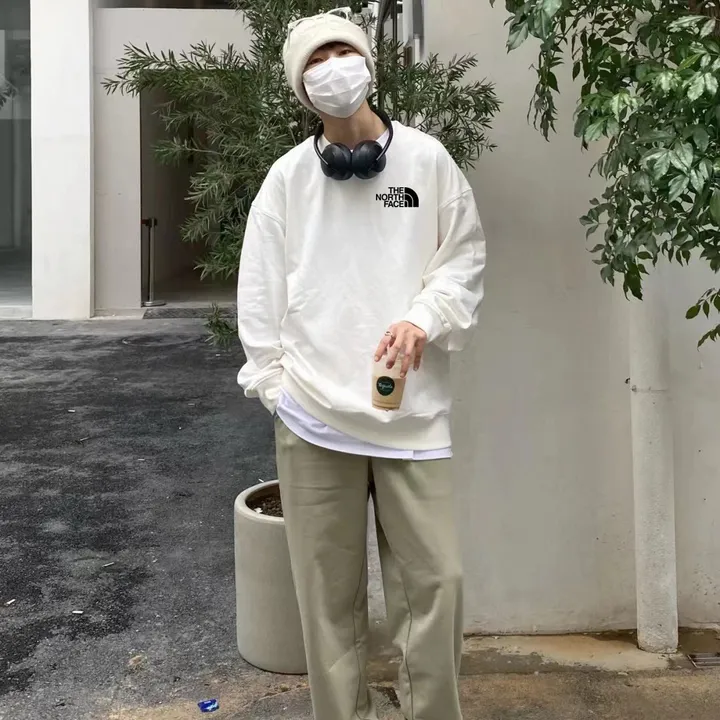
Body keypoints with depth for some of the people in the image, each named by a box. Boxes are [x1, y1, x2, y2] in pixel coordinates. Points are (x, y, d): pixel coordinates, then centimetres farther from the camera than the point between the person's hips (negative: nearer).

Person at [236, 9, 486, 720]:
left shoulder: (427, 158, 4)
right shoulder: (288, 175, 5)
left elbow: (465, 257, 7)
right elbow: (260, 289, 7)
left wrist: (424, 318, -10)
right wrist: (273, 382, 1)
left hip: (412, 407, 0)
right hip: (314, 414, 0)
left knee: (435, 577, 1)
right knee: (328, 588, 7)